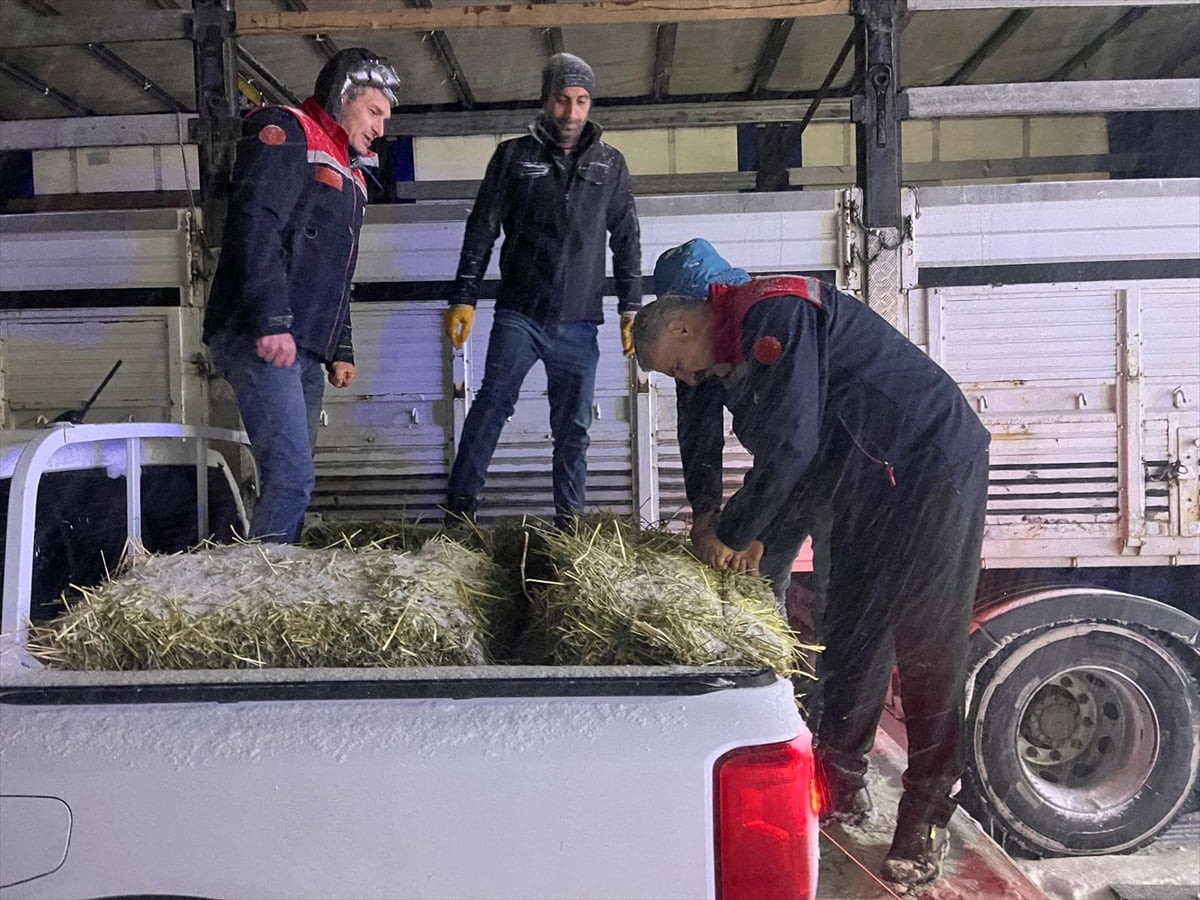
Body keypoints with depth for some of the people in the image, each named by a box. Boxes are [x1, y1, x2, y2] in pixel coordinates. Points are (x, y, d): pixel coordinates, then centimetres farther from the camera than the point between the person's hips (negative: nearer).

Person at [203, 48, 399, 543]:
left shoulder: (348, 173, 28)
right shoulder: (285, 131, 0)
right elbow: (254, 223, -16)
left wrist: (341, 349, 24)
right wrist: (271, 320, -24)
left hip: (305, 350, 9)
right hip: (258, 339, -9)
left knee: (293, 478, 7)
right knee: (291, 476, -18)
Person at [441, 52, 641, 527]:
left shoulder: (610, 163, 12)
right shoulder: (513, 155, 7)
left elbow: (627, 241, 13)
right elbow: (481, 230, 7)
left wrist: (630, 309, 7)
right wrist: (464, 297, 0)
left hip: (579, 322, 2)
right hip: (518, 314, -1)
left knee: (573, 427, 3)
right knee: (492, 404, -11)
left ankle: (568, 519, 12)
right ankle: (459, 506, -5)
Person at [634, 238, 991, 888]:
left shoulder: (776, 311, -22)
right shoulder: (726, 356, 7)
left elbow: (792, 443, -27)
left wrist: (733, 534, -18)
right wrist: (755, 539, 3)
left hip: (933, 468, -9)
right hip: (865, 484, 9)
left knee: (926, 648, -5)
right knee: (848, 637, 11)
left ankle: (926, 817, 6)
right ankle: (842, 789, 24)